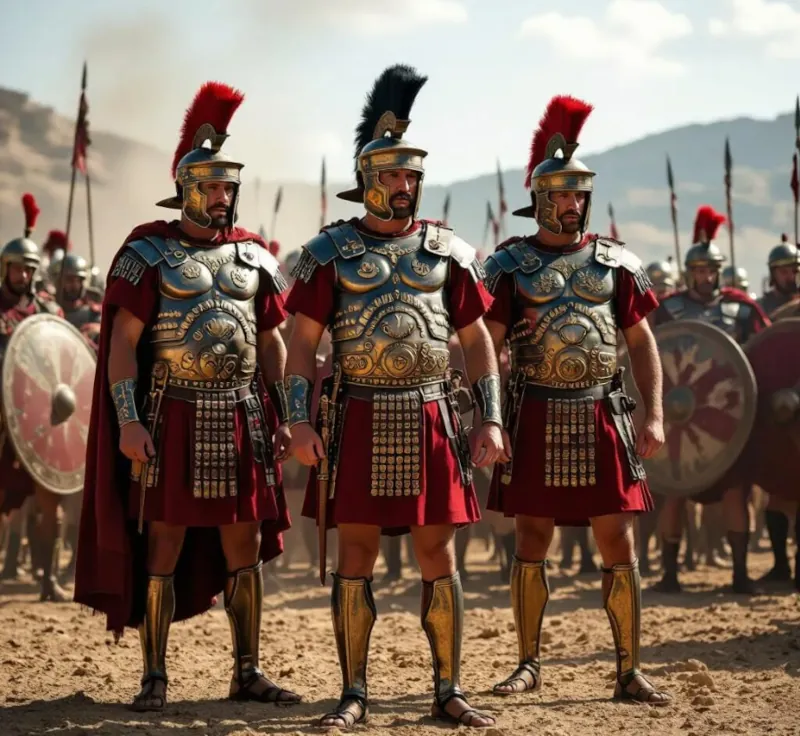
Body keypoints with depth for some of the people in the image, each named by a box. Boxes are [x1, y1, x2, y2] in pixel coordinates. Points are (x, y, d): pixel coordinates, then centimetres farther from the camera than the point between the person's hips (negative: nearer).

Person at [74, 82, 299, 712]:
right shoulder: (149, 253, -3)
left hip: (241, 418, 4)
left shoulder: (254, 255, 10)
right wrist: (127, 421, -15)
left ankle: (248, 672, 15)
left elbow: (271, 340, 14)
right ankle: (155, 677, 7)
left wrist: (282, 416, 7)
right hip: (174, 418, -4)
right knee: (162, 548, 0)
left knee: (245, 550, 7)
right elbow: (122, 341, -7)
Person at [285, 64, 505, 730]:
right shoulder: (331, 251, 2)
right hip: (359, 419, -1)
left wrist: (491, 421, 0)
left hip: (430, 418, 2)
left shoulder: (447, 250, 8)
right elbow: (303, 342, 1)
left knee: (439, 557, 3)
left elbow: (478, 339, 9)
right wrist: (299, 421, -10)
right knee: (356, 557, 1)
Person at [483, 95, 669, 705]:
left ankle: (629, 670, 7)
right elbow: (487, 346, 1)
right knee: (532, 544, 4)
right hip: (536, 419, -1)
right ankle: (529, 663, 15)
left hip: (602, 417, 1)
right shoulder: (510, 265, 3)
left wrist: (654, 416, -2)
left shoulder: (615, 262, 7)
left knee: (618, 544, 0)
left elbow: (643, 343, 8)